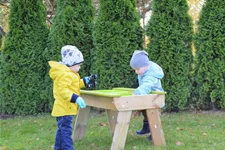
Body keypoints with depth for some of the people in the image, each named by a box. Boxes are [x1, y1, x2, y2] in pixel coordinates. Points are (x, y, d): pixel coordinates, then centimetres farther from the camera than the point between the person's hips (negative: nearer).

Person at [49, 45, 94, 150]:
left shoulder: (68, 73, 15)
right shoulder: (64, 74, -21)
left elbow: (72, 85, 26)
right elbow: (63, 90, -31)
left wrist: (84, 82, 17)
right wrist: (76, 98, -39)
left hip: (63, 108, 11)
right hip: (65, 109, -11)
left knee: (62, 130, 20)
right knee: (66, 131, -10)